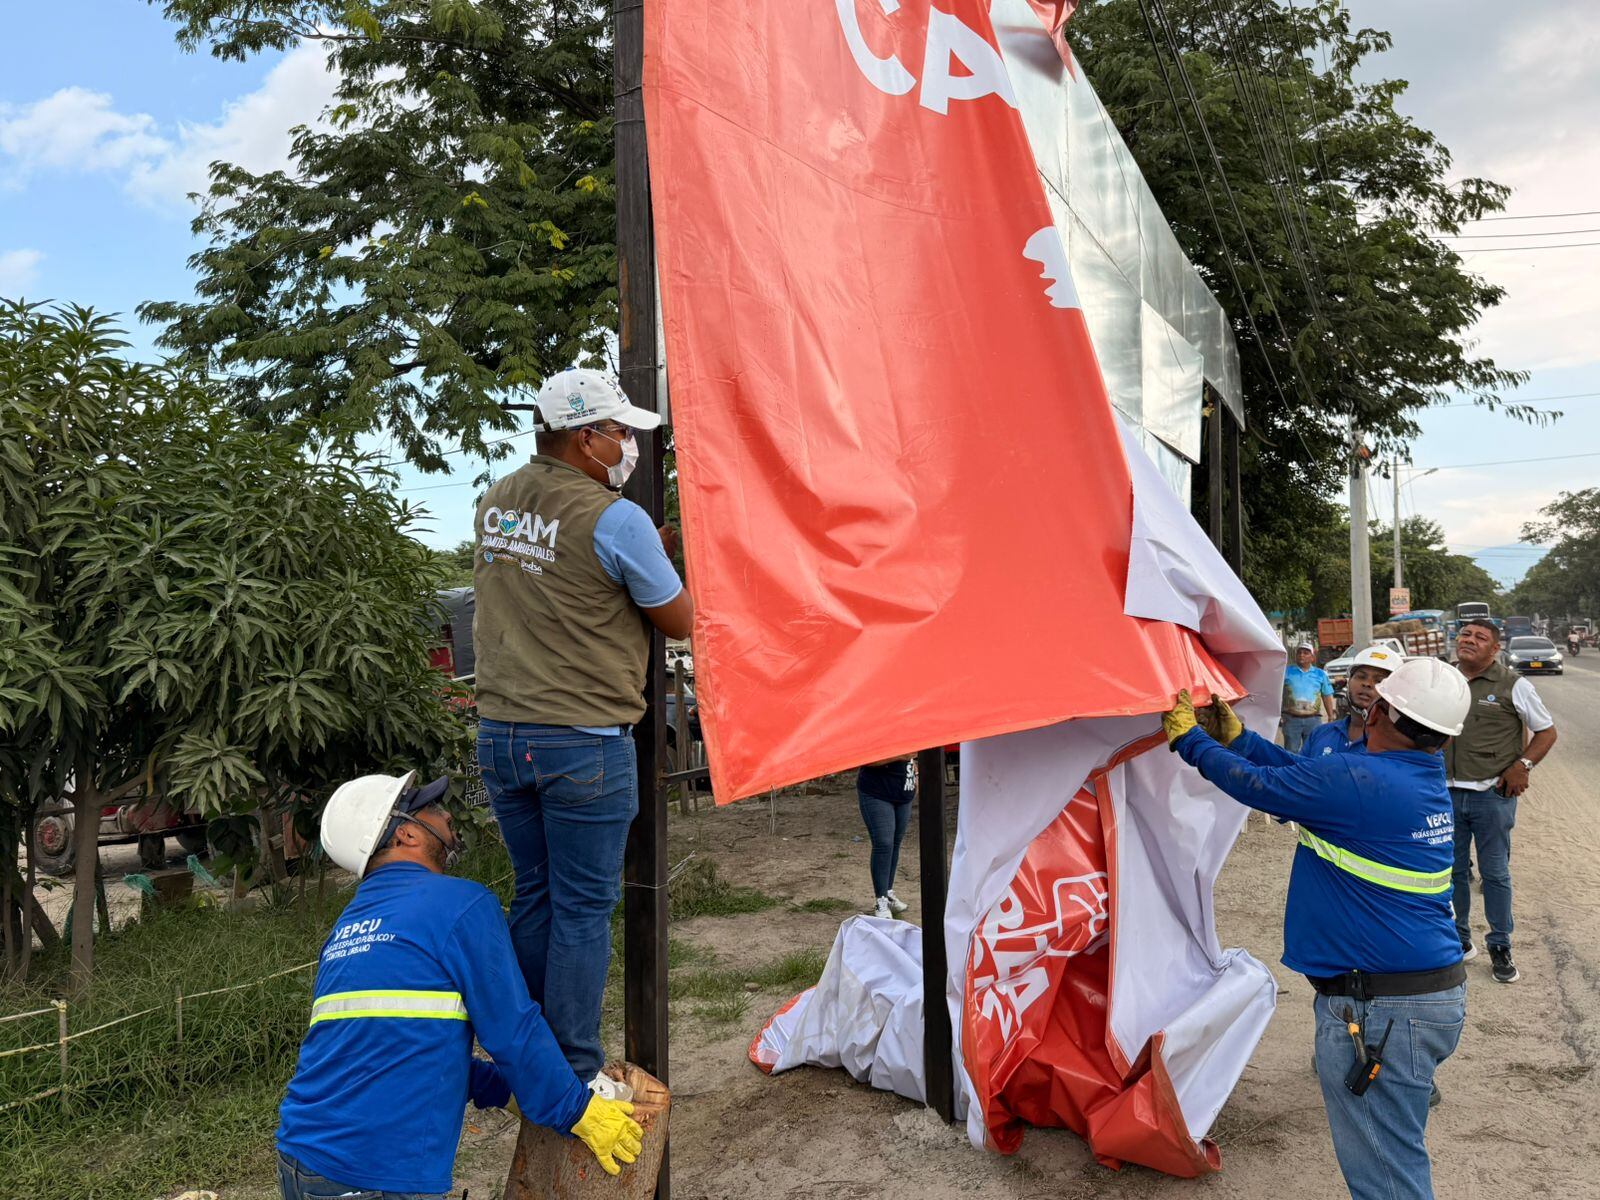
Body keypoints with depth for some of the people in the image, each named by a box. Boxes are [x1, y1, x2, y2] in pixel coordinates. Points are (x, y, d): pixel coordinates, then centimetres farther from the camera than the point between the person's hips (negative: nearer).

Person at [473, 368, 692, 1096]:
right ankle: (575, 1077, 12)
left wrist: (657, 548, 19)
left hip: (500, 734, 7)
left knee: (533, 898, 17)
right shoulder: (615, 519, -13)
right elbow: (681, 621, -3)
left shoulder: (495, 504, 9)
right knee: (582, 909, 4)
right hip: (582, 743, -7)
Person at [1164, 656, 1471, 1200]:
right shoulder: (1422, 778, 7)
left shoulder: (1359, 782, -23)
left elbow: (1259, 786, -12)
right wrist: (1234, 736, 20)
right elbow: (1303, 775, 15)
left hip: (1380, 1010, -10)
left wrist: (1188, 737, 3)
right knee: (1397, 1154, 25)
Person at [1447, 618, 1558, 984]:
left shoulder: (1513, 685, -5)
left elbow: (1546, 731, 0)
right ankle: (1459, 939, 26)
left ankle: (1500, 947, 17)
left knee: (1495, 873, 5)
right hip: (1448, 793, 4)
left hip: (1492, 794, -3)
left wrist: (1522, 765, -13)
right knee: (1453, 870, 12)